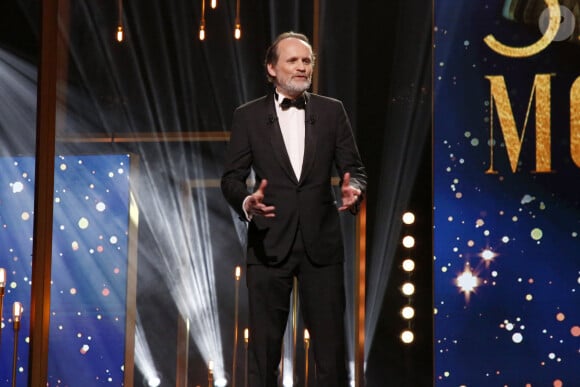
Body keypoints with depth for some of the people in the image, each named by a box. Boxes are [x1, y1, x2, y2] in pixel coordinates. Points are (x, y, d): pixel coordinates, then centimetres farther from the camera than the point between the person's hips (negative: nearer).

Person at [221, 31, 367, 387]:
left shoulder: (332, 111, 7)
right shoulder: (248, 116, 4)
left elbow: (354, 167, 6)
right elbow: (232, 177, 2)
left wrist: (353, 189, -17)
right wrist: (246, 202, -20)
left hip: (321, 241, 1)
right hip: (270, 242, -1)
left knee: (331, 344, 3)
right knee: (265, 345, 6)